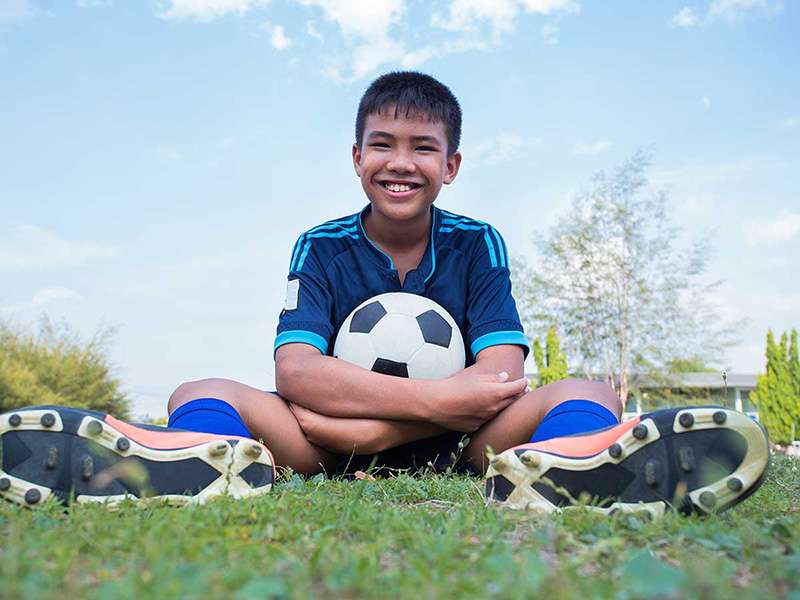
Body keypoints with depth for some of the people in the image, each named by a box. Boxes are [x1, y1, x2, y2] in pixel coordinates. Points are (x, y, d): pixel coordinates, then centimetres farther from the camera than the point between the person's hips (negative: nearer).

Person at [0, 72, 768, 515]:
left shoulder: (477, 244, 2)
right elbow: (295, 371, -15)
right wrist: (432, 397, -26)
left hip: (451, 444, 1)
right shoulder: (320, 248, 1)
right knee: (200, 393, -18)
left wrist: (362, 418, -20)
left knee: (584, 394, -21)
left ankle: (559, 474, -56)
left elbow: (499, 376, -12)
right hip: (331, 445, 0)